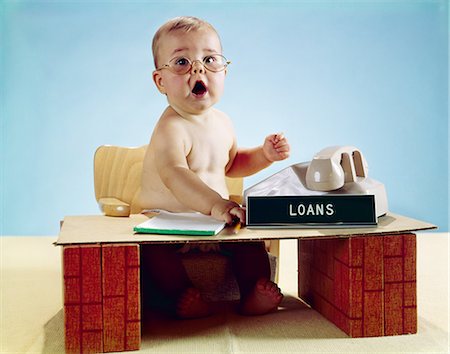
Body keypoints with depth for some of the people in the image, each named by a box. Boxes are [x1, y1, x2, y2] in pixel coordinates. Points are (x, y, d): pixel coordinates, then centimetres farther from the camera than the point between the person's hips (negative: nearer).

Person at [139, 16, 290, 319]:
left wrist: (264, 154, 8)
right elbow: (173, 174, -42)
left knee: (250, 238, -10)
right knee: (154, 250, -32)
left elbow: (230, 163, 25)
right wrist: (215, 204, -56)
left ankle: (255, 289, -2)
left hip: (213, 219, 7)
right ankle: (182, 294, -21)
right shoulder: (171, 128, -23)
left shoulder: (222, 122, 7)